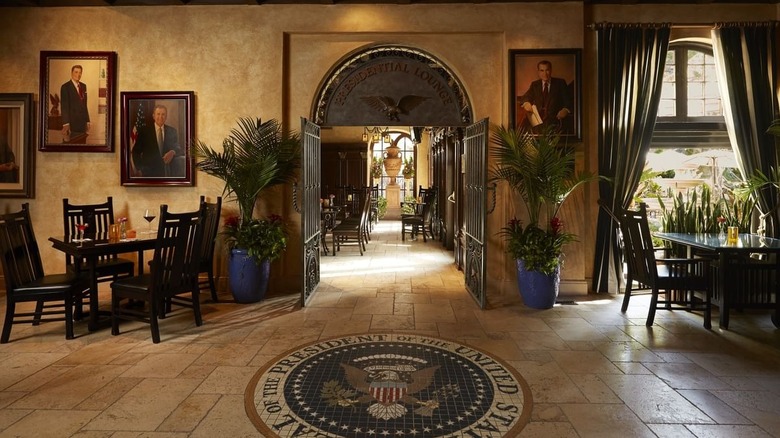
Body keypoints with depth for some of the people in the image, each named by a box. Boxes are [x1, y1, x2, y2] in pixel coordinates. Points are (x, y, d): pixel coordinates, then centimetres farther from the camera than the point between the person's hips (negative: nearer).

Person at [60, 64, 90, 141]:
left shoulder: (83, 86, 13)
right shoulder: (65, 87, -6)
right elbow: (64, 107, -12)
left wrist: (87, 121, 12)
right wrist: (66, 124, -19)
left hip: (82, 123, 6)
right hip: (72, 123, -6)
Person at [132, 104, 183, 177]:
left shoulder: (172, 131, 8)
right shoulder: (144, 131, 2)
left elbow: (178, 149, 7)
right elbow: (136, 151, 4)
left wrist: (173, 152, -17)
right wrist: (138, 169, -7)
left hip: (168, 172, 2)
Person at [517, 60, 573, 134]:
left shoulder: (560, 83, 12)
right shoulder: (534, 84, 21)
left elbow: (568, 99, 4)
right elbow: (526, 97, 11)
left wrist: (566, 109, -19)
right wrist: (526, 103, -15)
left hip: (556, 117, -2)